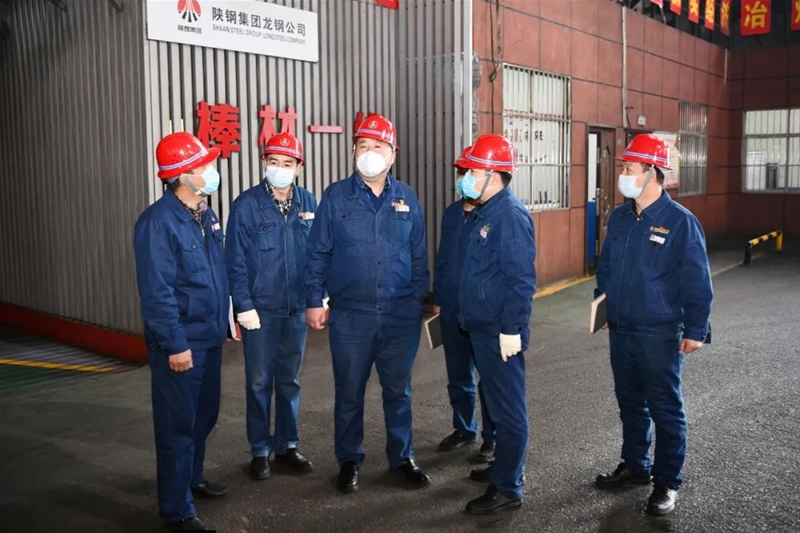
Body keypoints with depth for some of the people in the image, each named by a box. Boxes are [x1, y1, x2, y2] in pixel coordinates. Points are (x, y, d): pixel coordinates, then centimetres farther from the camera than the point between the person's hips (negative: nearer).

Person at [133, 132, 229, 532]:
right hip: (181, 343, -8)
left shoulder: (206, 215, 7)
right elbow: (156, 291, -21)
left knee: (205, 415, 20)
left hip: (210, 337, 8)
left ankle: (192, 479, 40)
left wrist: (223, 321, 17)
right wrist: (175, 344, -21)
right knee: (178, 424, 3)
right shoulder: (159, 222, -19)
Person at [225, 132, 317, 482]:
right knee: (259, 383, 7)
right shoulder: (246, 205, -7)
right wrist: (244, 306, -11)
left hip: (297, 309, 3)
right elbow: (235, 261, -7)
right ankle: (260, 451, 22)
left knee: (290, 382, 14)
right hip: (260, 309, -3)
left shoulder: (308, 203, 1)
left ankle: (286, 446, 28)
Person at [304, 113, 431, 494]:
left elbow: (418, 255, 9)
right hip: (350, 316, -1)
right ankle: (349, 460, 26)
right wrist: (314, 301, -2)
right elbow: (318, 253, 1)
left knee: (398, 390, 12)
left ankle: (401, 456, 29)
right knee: (349, 392, 10)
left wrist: (419, 299, 7)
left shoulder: (406, 198, 5)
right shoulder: (336, 197, -1)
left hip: (401, 315, 2)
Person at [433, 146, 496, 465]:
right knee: (458, 376, 16)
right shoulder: (451, 214, 9)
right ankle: (464, 429, 33)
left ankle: (492, 438, 20)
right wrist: (438, 299, 14)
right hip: (452, 310, 6)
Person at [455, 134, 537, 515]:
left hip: (500, 330, -10)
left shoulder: (510, 215, -17)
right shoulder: (488, 212, 13)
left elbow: (522, 279, -22)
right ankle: (507, 466, 35)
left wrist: (512, 329, -23)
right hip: (482, 327, 10)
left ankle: (507, 488, 10)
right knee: (499, 402, 20)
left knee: (508, 408, 0)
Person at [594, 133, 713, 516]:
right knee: (630, 403, 18)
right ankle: (634, 466, 34)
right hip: (620, 330, 6)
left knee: (665, 409, 5)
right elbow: (605, 265, 18)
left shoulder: (680, 221, -13)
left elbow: (697, 281, -11)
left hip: (659, 334, -6)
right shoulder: (619, 218, 5)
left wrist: (695, 330, -12)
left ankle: (667, 483, 18)